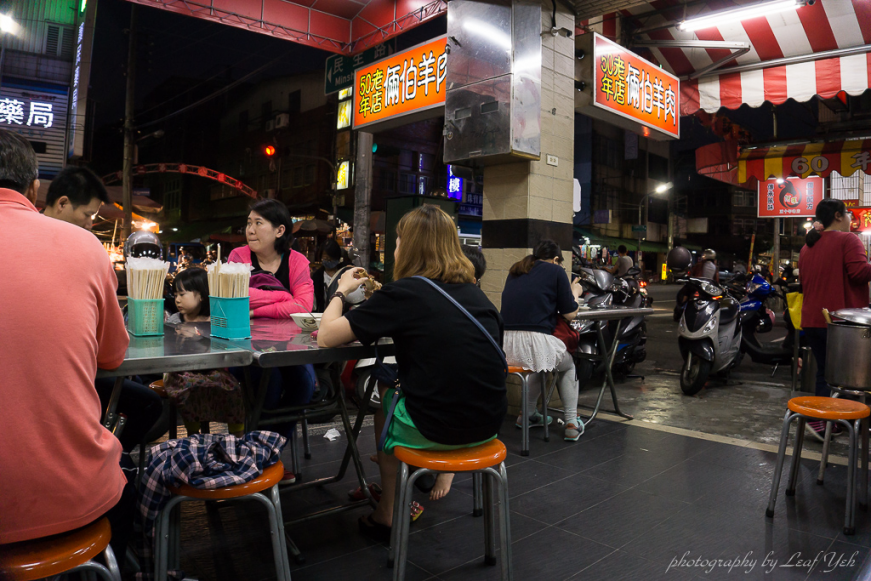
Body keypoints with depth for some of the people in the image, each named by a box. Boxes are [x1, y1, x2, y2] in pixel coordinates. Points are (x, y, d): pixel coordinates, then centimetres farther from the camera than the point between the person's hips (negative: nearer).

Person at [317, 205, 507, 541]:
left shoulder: (404, 292, -10)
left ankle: (387, 514, 32)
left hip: (436, 429, -5)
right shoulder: (472, 291, 7)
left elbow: (326, 337, -8)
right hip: (487, 425, 6)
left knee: (384, 396, 25)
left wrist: (342, 290, 9)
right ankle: (443, 471, 31)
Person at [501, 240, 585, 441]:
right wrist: (575, 292, 26)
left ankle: (528, 415, 40)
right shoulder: (555, 271, 4)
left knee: (544, 363, 38)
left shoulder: (516, 270, 20)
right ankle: (571, 423, 26)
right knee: (568, 366, 29)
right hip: (534, 341, -5)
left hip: (505, 344, 5)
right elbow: (570, 314, 6)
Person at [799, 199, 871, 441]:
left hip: (812, 320, 7)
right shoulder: (847, 240, -9)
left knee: (824, 371, 13)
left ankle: (827, 422, 18)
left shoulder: (807, 246, 14)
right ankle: (820, 420, -4)